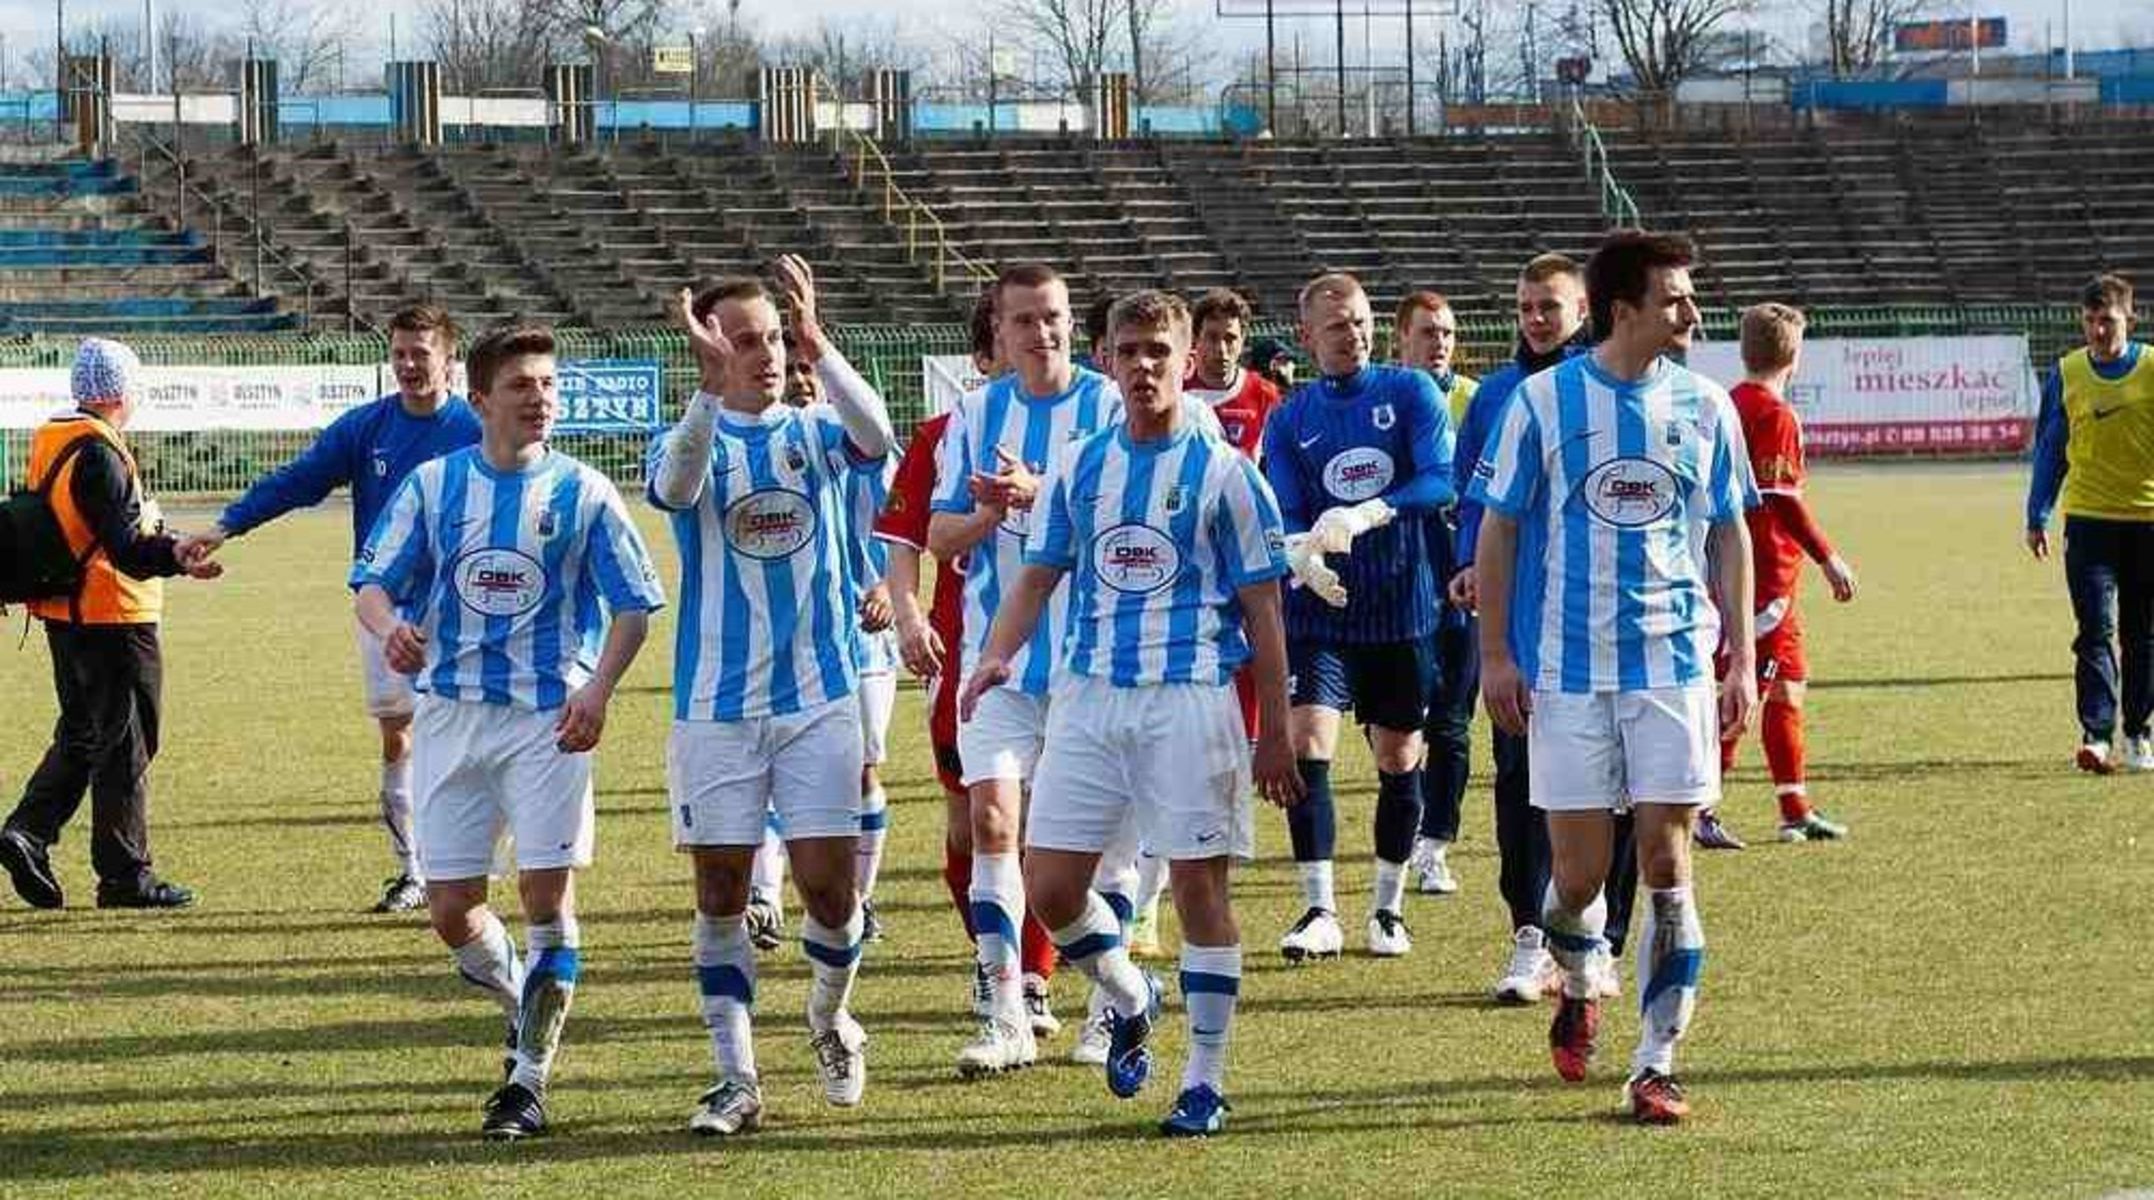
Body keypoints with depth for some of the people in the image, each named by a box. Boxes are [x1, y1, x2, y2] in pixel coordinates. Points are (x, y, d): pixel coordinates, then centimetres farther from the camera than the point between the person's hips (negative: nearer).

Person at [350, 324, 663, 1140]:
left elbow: (634, 606, 2)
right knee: (450, 909, 2)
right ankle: (524, 1007, 31)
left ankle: (529, 1079, 1)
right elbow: (373, 583, 5)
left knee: (547, 892, -9)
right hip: (450, 712, 2)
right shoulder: (433, 485, 4)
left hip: (551, 718, -2)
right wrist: (389, 627, -19)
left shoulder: (582, 492, 0)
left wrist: (598, 690, -14)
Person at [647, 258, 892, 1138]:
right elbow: (676, 487, -25)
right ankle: (736, 1081, 7)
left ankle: (830, 1020, 26)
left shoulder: (812, 431, 4)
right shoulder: (691, 440, 0)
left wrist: (817, 346, -33)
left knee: (828, 882, -2)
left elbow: (874, 436, -19)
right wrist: (710, 388, -41)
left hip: (818, 697, 1)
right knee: (721, 893, 1)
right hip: (715, 704, -1)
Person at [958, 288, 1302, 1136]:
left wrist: (1276, 733, -1)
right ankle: (1129, 1000, 29)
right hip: (1090, 694, 4)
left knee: (1199, 887, -2)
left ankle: (1205, 1082, 8)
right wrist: (997, 655, -5)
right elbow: (1039, 574, 14)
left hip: (1192, 699, -4)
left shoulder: (1223, 473, -2)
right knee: (1049, 887, 0)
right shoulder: (1079, 465, 10)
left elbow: (1262, 610, 0)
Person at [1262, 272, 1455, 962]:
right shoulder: (1289, 420, 5)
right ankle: (1319, 912, -8)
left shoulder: (1410, 394, 0)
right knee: (1306, 744, -13)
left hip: (1402, 607, 0)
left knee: (1400, 760, 8)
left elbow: (1441, 481, -12)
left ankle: (1388, 907, 22)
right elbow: (1283, 518, -1)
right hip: (1319, 610, 0)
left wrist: (1366, 515, -27)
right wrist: (1303, 553, -25)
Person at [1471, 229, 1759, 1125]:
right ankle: (1578, 992, 34)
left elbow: (1730, 537, 12)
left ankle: (1655, 1066, 1)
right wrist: (1495, 655, -2)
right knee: (1578, 873, 2)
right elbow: (1498, 530, 2)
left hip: (1675, 665, 2)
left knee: (1666, 865, -4)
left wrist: (1743, 659, 7)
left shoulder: (1704, 407, 5)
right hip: (1567, 672, -1)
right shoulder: (1542, 403, -3)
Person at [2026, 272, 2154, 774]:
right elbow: (2050, 449, 11)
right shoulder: (2067, 375, 3)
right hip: (2088, 520, 0)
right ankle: (2096, 736, -15)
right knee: (2096, 632, -10)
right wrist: (2037, 518, 10)